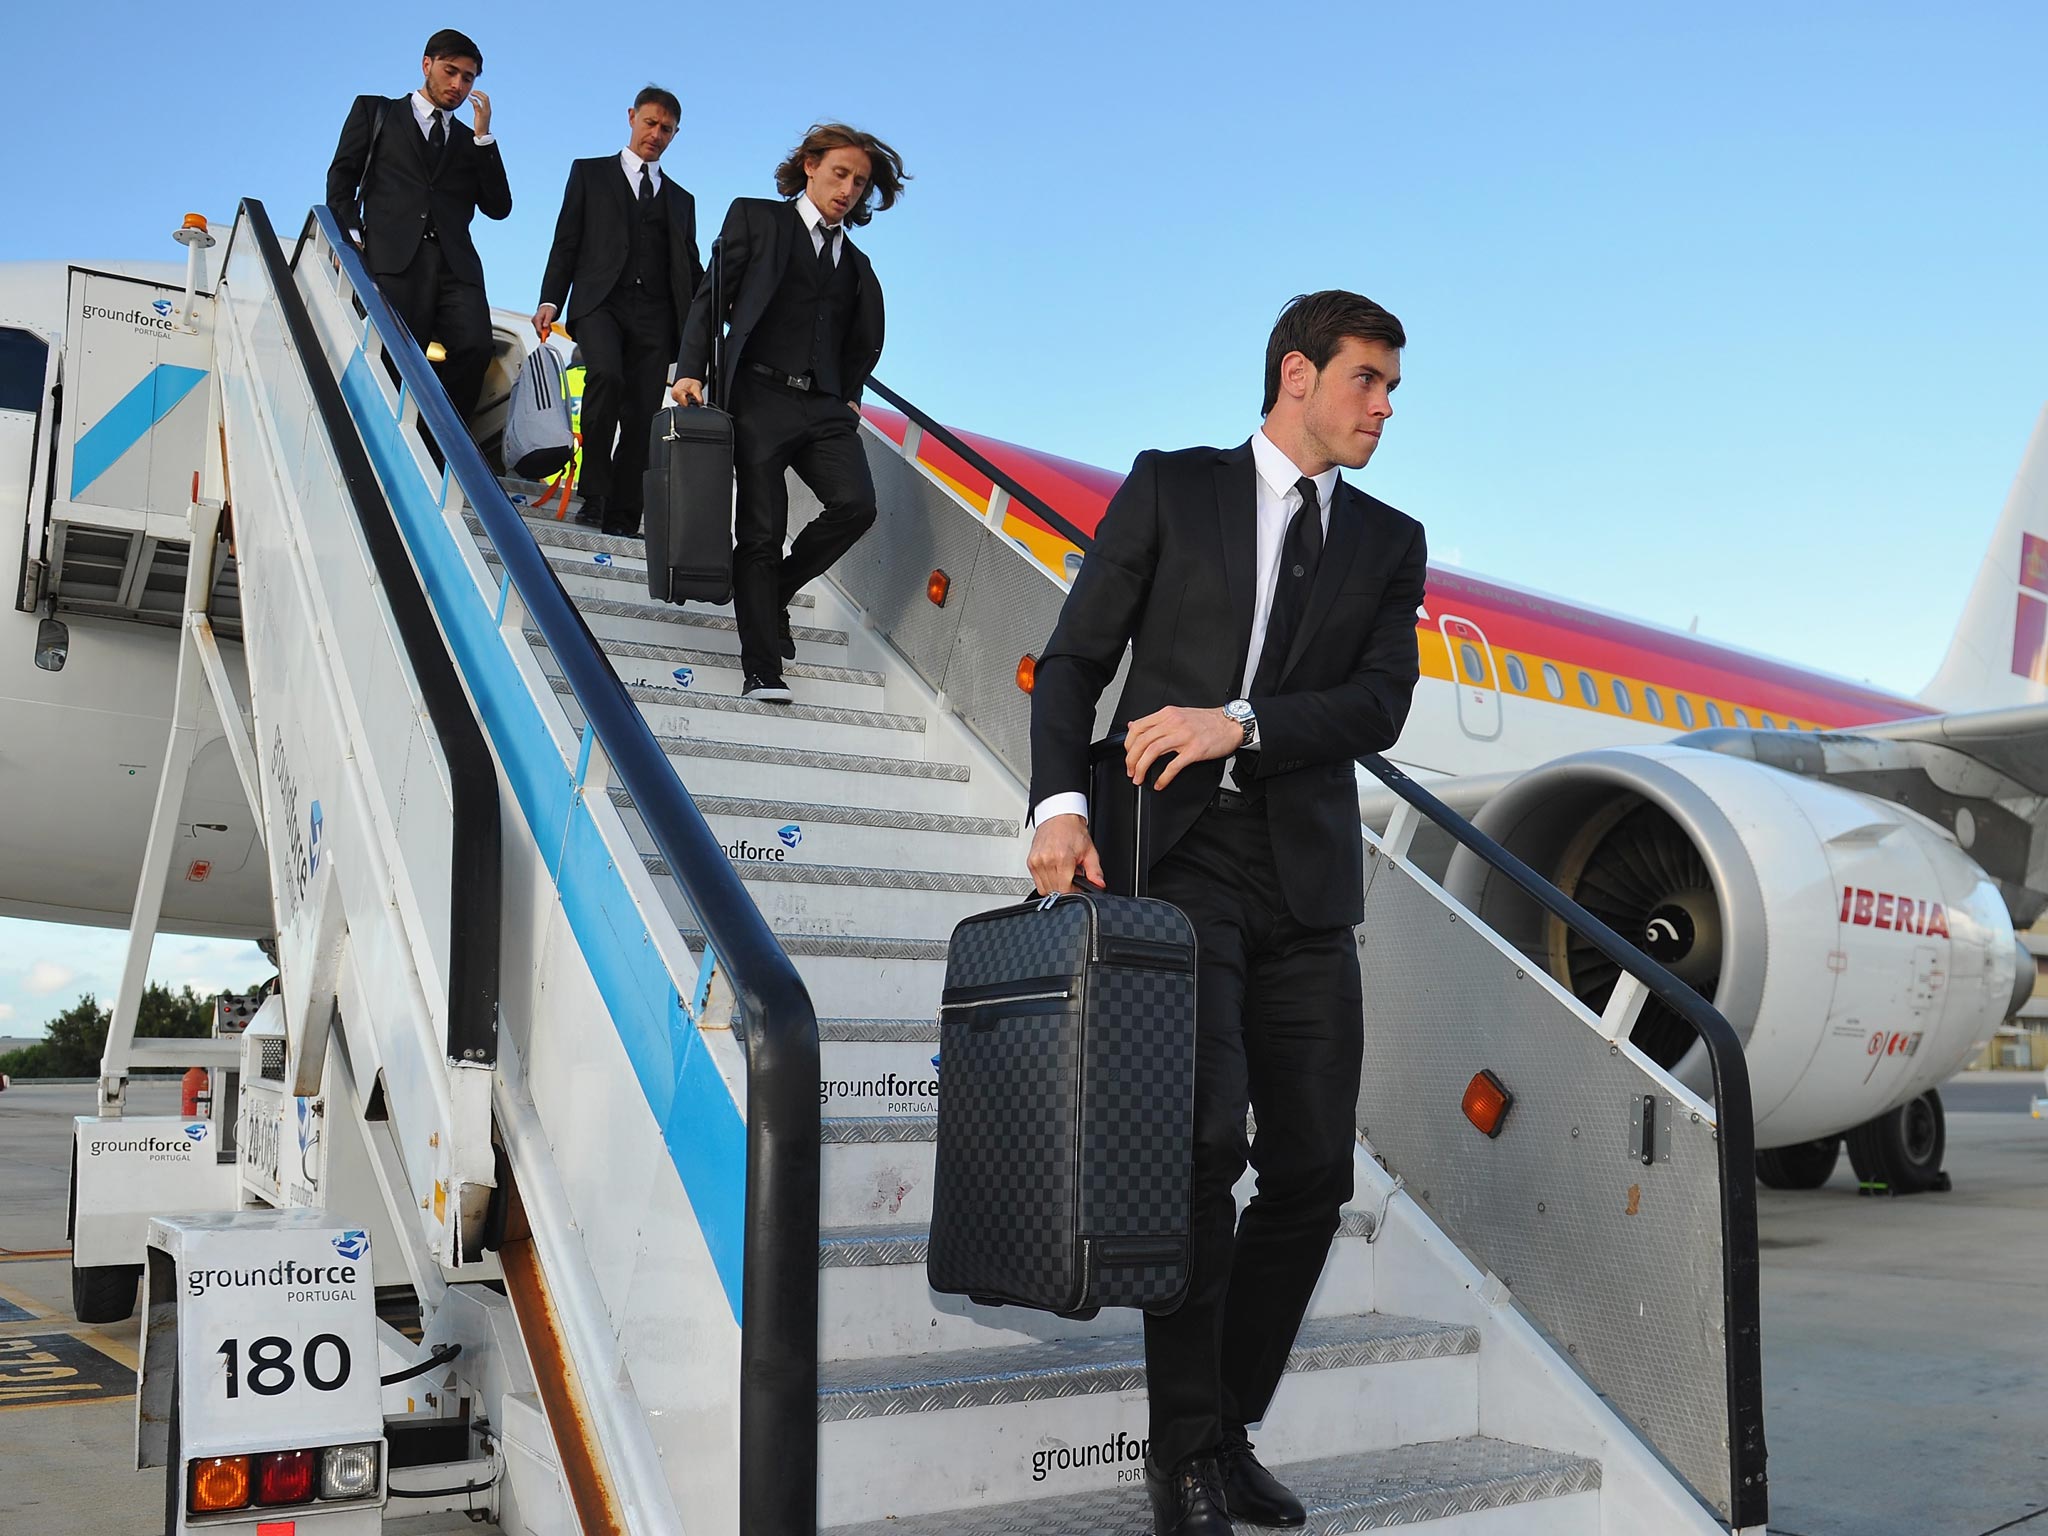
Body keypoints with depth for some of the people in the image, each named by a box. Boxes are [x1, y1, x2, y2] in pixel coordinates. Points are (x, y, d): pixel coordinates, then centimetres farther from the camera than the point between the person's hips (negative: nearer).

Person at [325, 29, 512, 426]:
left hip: (454, 263, 2)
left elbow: (498, 208, 16)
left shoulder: (470, 141, 28)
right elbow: (342, 177, 14)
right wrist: (351, 235, -3)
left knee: (474, 348, -24)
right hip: (393, 259, -2)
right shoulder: (375, 111, 22)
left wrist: (482, 135, 11)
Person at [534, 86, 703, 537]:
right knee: (607, 375, -30)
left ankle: (621, 520, -3)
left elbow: (689, 268, 21)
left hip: (655, 315, 3)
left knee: (641, 418, -6)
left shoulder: (681, 200, 26)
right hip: (600, 302, -3)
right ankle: (594, 493, -21)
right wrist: (550, 301, -4)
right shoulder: (590, 174, 18)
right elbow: (566, 243, 10)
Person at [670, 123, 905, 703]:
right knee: (761, 530, -7)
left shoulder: (857, 265, 22)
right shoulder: (756, 219, 10)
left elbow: (864, 345, 30)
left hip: (824, 406, 4)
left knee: (856, 504, -18)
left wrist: (850, 397, 14)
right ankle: (762, 670, -3)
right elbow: (710, 299, 3)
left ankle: (773, 590, 7)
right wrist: (691, 371, -8)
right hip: (761, 397, -4)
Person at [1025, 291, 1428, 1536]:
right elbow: (1075, 659, 4)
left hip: (1307, 879, 4)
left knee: (1313, 1173, 3)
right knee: (1207, 1140, -14)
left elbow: (1381, 705, 1)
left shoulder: (1389, 541, 16)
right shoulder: (1171, 488, 9)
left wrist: (1241, 720, -15)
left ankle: (1231, 1429, 22)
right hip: (1173, 853, -4)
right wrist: (1061, 801, -12)